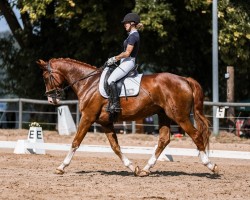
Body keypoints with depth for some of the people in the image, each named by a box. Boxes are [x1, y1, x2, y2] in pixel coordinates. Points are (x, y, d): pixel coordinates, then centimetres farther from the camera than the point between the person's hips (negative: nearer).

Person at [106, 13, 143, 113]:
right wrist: (115, 58, 15)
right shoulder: (133, 35, 18)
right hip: (126, 62, 11)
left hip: (128, 62, -11)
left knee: (111, 80, -22)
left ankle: (115, 105, -26)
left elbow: (127, 53, -20)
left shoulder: (133, 36, -15)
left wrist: (114, 59, -9)